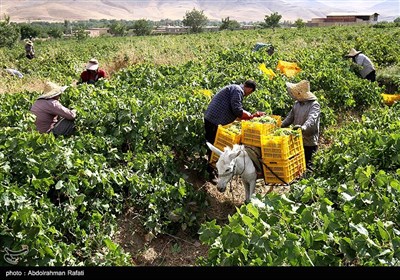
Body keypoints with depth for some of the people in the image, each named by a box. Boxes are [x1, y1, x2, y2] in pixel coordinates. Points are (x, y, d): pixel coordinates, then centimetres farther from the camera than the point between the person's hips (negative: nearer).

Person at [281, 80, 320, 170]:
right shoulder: (297, 103, 10)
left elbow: (312, 119, -30)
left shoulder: (314, 105, -12)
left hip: (309, 142, -7)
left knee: (307, 165, -1)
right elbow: (290, 117, 16)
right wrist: (280, 126, 1)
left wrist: (303, 127, -49)